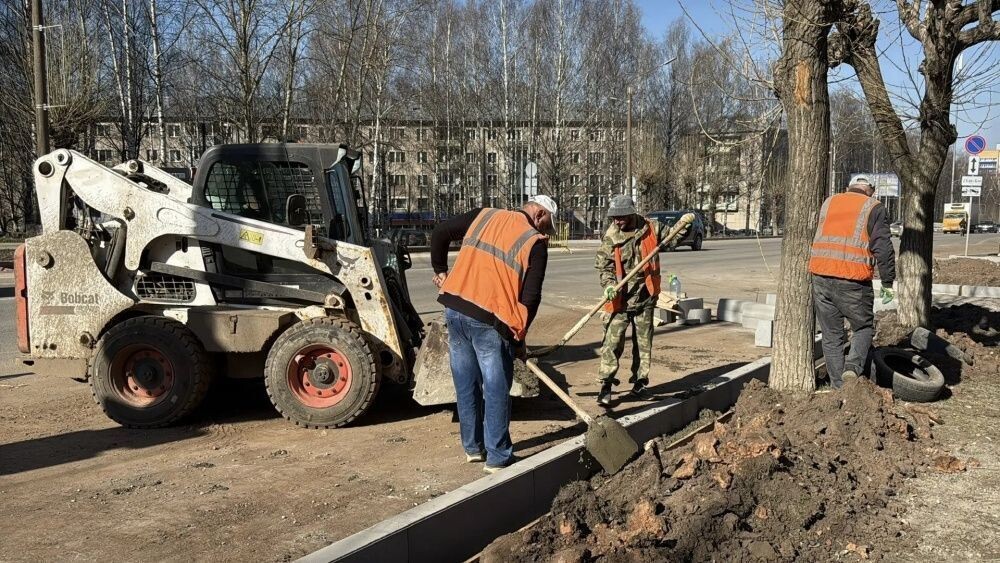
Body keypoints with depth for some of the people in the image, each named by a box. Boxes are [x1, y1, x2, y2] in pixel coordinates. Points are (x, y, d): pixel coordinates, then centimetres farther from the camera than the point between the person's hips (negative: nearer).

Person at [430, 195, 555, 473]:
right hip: (489, 319, -5)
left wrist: (441, 271, 25)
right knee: (496, 389, 6)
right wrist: (519, 337, 5)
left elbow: (440, 233, 12)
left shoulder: (484, 216, 12)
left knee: (466, 384, 16)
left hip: (454, 309, 6)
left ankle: (473, 447, 29)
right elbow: (530, 297, -5)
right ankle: (497, 457, 13)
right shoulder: (535, 243, -1)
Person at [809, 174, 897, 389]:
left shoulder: (828, 202, 19)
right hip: (852, 279, -4)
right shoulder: (874, 208, 5)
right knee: (863, 327, 14)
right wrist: (888, 283, 0)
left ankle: (838, 385, 11)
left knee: (831, 334, 10)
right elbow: (883, 247, -3)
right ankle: (853, 367, -8)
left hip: (820, 274, 4)